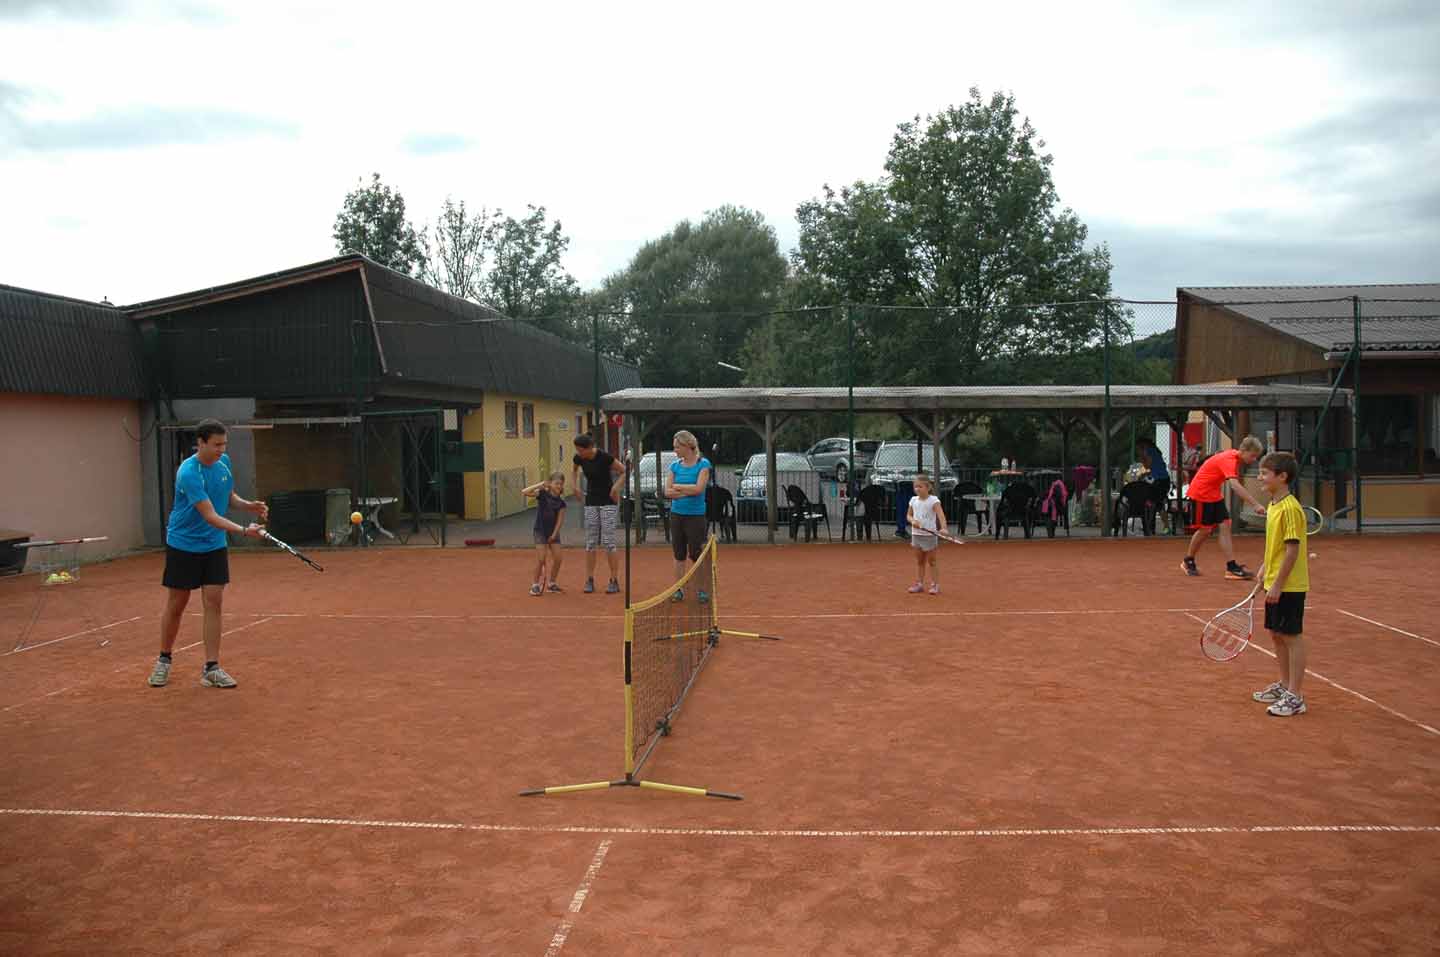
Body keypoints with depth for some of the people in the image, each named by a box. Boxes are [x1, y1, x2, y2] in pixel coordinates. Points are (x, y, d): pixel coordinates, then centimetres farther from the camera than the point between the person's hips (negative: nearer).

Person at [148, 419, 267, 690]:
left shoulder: (224, 462, -2)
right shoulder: (189, 473, -25)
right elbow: (210, 516, -30)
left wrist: (249, 505, -8)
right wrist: (243, 531, -41)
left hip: (214, 546, 5)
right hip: (183, 545, -5)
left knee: (214, 602, -3)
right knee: (176, 606, 7)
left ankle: (211, 668, 2)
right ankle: (164, 661, 28)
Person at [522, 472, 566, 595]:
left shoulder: (561, 502, -3)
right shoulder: (542, 494, -12)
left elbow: (560, 520, -1)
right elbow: (524, 492, -25)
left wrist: (554, 534, -7)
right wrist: (540, 485, -25)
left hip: (553, 532, 4)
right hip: (540, 531, -4)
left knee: (557, 558, 2)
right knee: (541, 558, -9)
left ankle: (552, 583, 20)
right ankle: (535, 585, 5)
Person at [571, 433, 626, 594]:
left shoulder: (604, 456, -19)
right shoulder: (579, 458, -3)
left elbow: (624, 471, -9)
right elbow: (574, 470, 20)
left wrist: (615, 488, -13)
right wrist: (576, 487, 9)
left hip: (608, 502, -5)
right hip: (591, 502, 5)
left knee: (608, 542, -6)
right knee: (590, 542, 3)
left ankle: (614, 581, 0)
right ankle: (589, 580, 9)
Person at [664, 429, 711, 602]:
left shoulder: (703, 464, -6)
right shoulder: (675, 465, 7)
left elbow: (699, 488, -18)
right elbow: (668, 492, -1)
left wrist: (678, 487, -6)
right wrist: (688, 491, -12)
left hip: (695, 516, -4)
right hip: (676, 515, 4)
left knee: (696, 555, -1)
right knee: (679, 555, 9)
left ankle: (701, 590, 9)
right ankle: (679, 589, 16)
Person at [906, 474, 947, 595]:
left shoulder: (933, 500, -13)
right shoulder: (913, 500, 5)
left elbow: (941, 515, -25)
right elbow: (908, 515, 14)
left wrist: (943, 528, -41)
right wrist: (913, 521, -9)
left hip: (929, 534, -5)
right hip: (916, 534, 5)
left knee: (932, 561, 4)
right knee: (919, 561, 13)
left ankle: (935, 585, 10)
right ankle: (919, 584, 18)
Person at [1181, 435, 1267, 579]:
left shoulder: (1235, 456, 0)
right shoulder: (1229, 460, -28)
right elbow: (1235, 485, -43)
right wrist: (1255, 504, -50)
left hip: (1215, 494, 8)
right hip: (1201, 493, -8)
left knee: (1225, 526, -3)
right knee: (1205, 529, 1)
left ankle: (1232, 567, -8)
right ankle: (1188, 562, 23)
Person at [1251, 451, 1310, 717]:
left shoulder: (1290, 508, -19)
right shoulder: (1273, 506, 9)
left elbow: (1292, 550, -21)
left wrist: (1278, 584, -21)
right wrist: (1265, 569, 18)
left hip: (1289, 586, -9)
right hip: (1274, 585, 9)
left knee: (1292, 637, -1)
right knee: (1276, 635, 18)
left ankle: (1295, 697, 7)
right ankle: (1284, 685, 32)